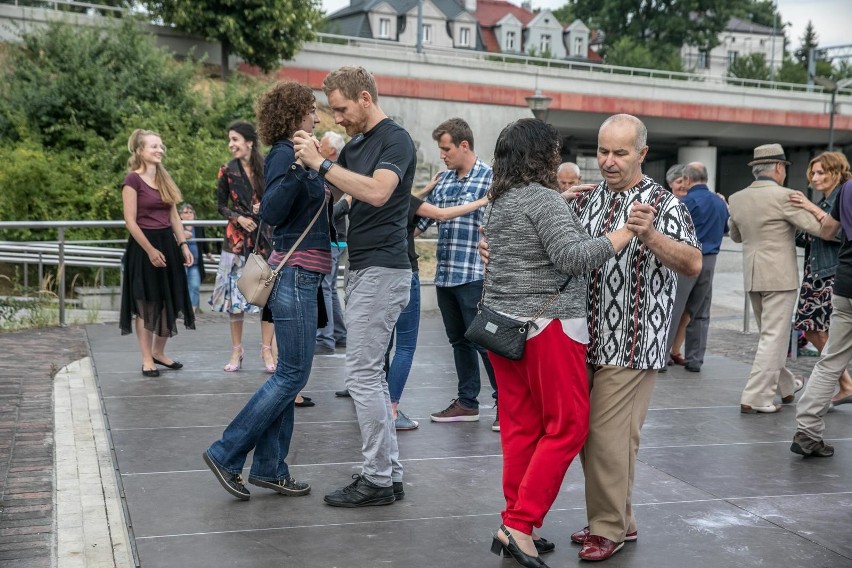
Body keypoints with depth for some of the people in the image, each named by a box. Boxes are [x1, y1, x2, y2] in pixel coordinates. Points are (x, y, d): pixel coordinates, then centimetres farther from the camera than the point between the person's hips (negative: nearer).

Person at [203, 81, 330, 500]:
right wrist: (297, 170, -34)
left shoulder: (296, 154, 16)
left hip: (301, 277, 10)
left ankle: (269, 468, 15)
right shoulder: (284, 155, -12)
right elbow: (271, 213, -24)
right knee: (292, 375, -7)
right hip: (295, 274, -10)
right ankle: (225, 454, 0)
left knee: (288, 374, 10)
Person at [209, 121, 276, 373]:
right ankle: (236, 350, 14)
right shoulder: (228, 171, 1)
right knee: (235, 292, 3)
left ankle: (267, 350, 9)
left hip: (265, 236, -1)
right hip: (237, 237, 1)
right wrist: (238, 217, -9)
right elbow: (221, 204, 7)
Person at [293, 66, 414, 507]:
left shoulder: (395, 140, -10)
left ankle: (378, 480, 1)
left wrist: (322, 164, -23)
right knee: (371, 376, 11)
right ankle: (389, 473, 19)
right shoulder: (356, 144, 17)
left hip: (382, 271, -10)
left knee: (363, 375, -8)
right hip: (362, 269, 10)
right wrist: (315, 160, 3)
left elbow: (377, 191, -27)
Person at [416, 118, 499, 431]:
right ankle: (467, 402, 24)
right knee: (459, 340, 14)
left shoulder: (490, 178, -6)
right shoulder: (444, 180, 14)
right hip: (444, 273, 7)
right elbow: (421, 217, 17)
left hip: (473, 275, -7)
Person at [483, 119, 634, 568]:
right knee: (566, 427, -1)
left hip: (503, 324, 9)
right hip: (546, 326, -9)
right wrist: (627, 232, -16)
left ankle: (516, 524, 16)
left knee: (521, 426, 11)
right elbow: (573, 257, -20)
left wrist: (566, 205, 24)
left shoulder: (498, 201, 14)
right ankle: (519, 525, -3)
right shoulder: (543, 198, -12)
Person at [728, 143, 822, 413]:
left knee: (770, 334, 20)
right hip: (779, 276, -7)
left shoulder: (737, 198, 4)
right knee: (774, 337, -1)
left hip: (751, 276, 7)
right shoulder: (784, 196, -15)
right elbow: (819, 228, -13)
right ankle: (754, 398, -3)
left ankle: (786, 386, 36)